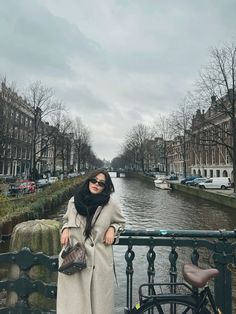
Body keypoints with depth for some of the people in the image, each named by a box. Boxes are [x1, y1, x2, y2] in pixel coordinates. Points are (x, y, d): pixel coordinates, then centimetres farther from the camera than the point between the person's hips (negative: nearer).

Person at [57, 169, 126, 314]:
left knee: (99, 298, 11)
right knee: (74, 301, 8)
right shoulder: (74, 200, 1)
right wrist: (65, 230, -2)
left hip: (100, 260, -1)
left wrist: (112, 229, -7)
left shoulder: (111, 205, -5)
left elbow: (121, 222, 12)